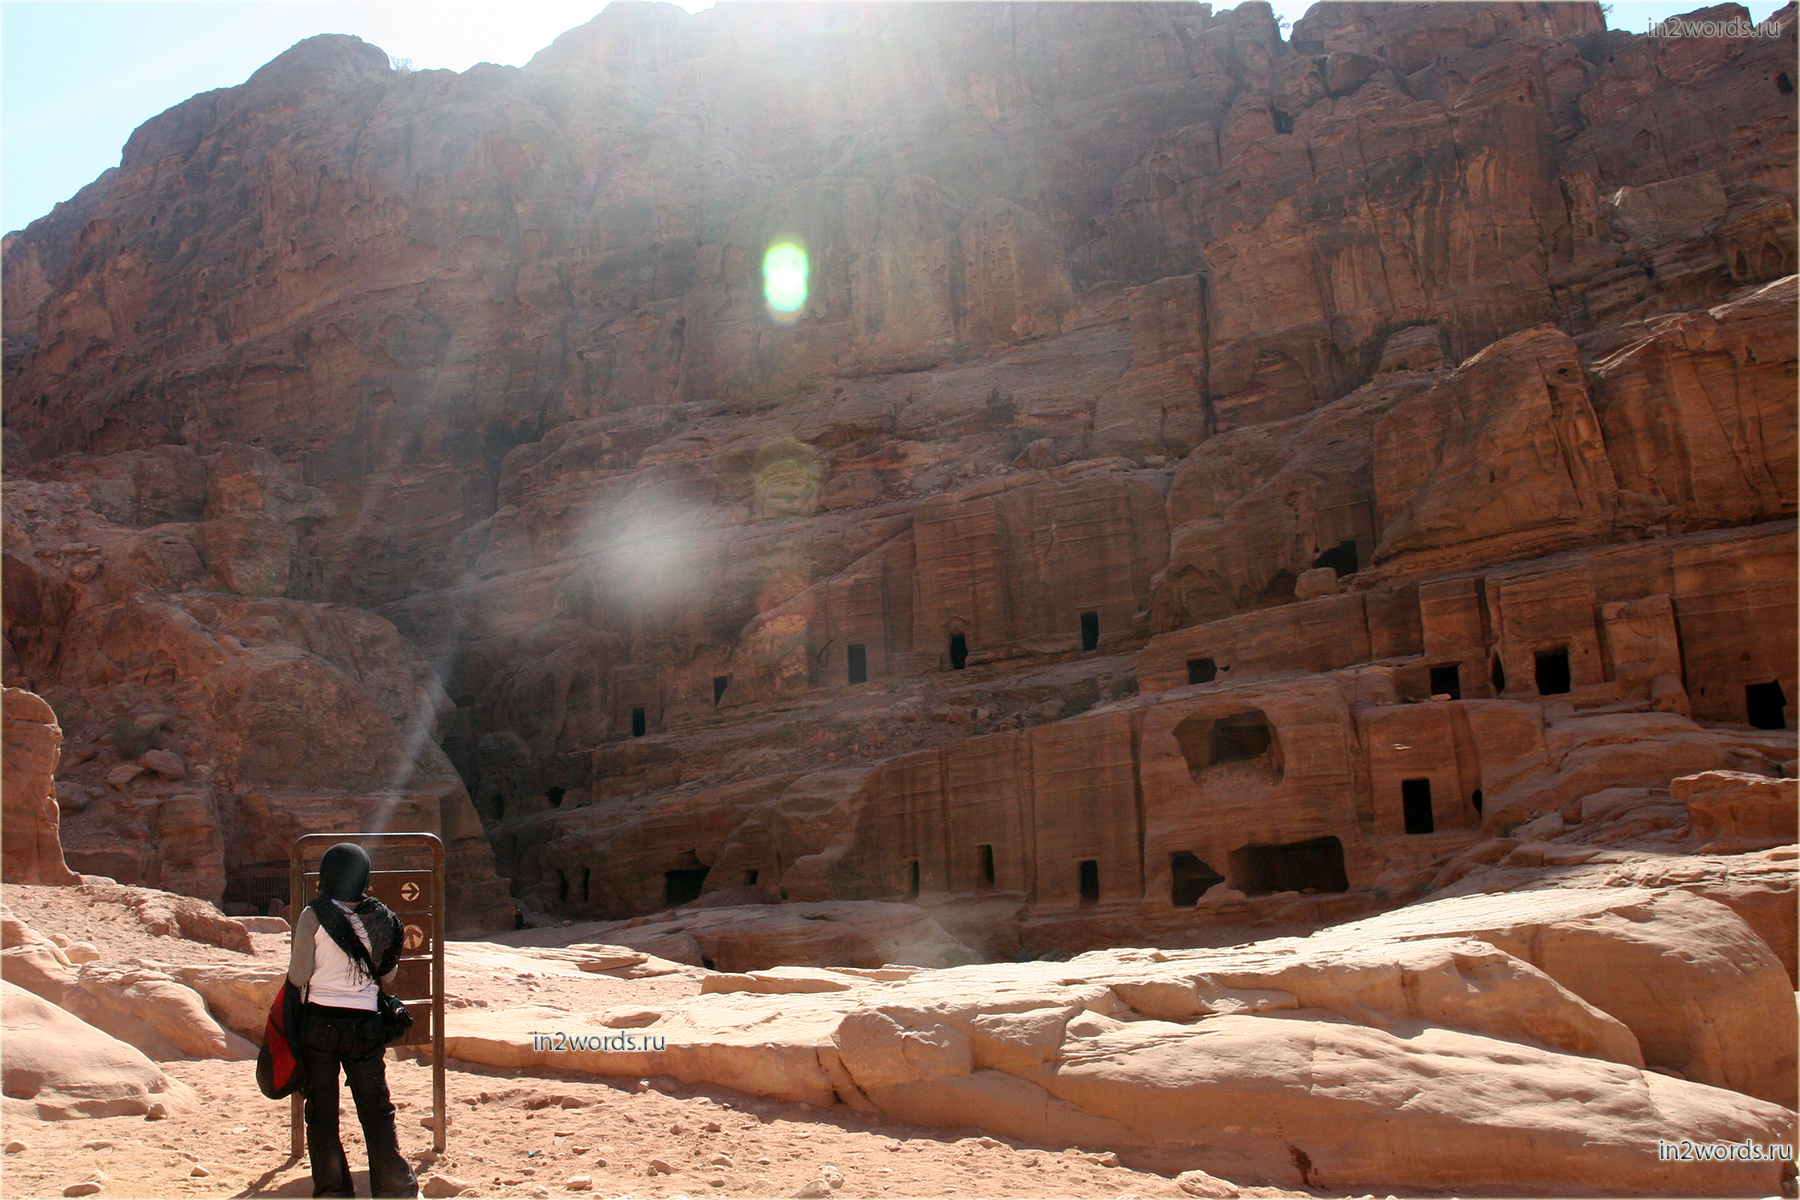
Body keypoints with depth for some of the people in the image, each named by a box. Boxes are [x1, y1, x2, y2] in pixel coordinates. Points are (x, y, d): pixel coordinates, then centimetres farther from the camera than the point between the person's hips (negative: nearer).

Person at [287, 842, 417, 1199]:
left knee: (321, 1112, 8)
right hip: (365, 1023, 2)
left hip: (319, 1021, -2)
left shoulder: (313, 916, -7)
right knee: (376, 1110, 9)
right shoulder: (380, 918, 2)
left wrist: (294, 962, 14)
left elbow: (298, 976, -7)